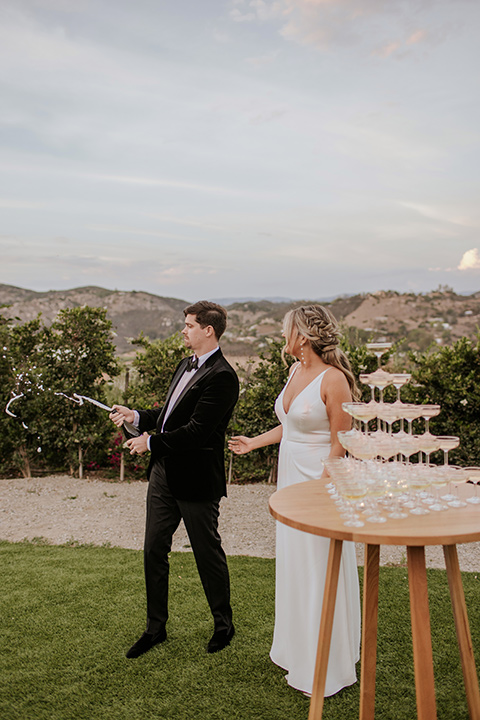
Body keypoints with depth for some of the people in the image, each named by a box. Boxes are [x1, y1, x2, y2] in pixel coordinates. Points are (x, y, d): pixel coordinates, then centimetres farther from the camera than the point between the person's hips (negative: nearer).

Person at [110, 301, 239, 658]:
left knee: (208, 554, 9)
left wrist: (151, 442, -15)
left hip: (196, 480, -8)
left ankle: (223, 625, 32)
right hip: (163, 472, 9)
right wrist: (136, 416, 5)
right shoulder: (186, 365, 12)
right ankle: (155, 627, 30)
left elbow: (197, 430, -23)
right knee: (154, 551, 14)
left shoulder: (221, 376, -19)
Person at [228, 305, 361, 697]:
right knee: (294, 568, 17)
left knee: (319, 574, 3)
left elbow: (340, 443, -17)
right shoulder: (296, 371, 8)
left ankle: (326, 669, 22)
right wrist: (253, 443, 23)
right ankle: (299, 653, 35)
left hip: (320, 480, -8)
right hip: (291, 477, 9)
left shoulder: (333, 379, -17)